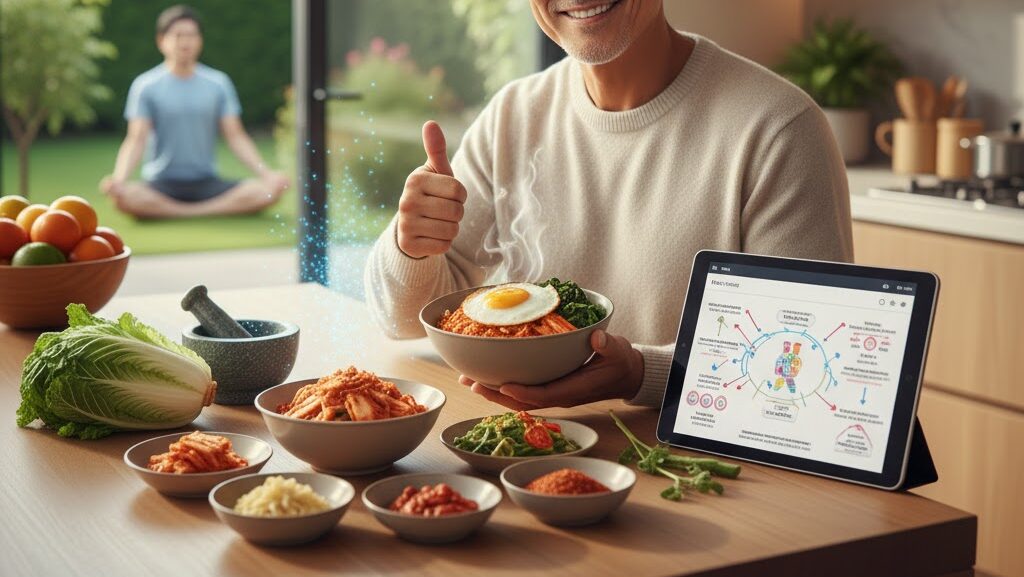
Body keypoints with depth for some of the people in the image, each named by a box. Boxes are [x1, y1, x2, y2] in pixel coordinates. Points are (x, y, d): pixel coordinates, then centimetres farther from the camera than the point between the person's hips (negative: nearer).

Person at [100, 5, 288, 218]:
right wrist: (118, 180, -25)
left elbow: (235, 137, 6)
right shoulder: (145, 86, 1)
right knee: (126, 197, -37)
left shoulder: (219, 83, 8)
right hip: (161, 185, -2)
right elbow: (136, 140, -6)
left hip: (207, 184, 2)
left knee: (273, 187, -25)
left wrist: (265, 173, -10)